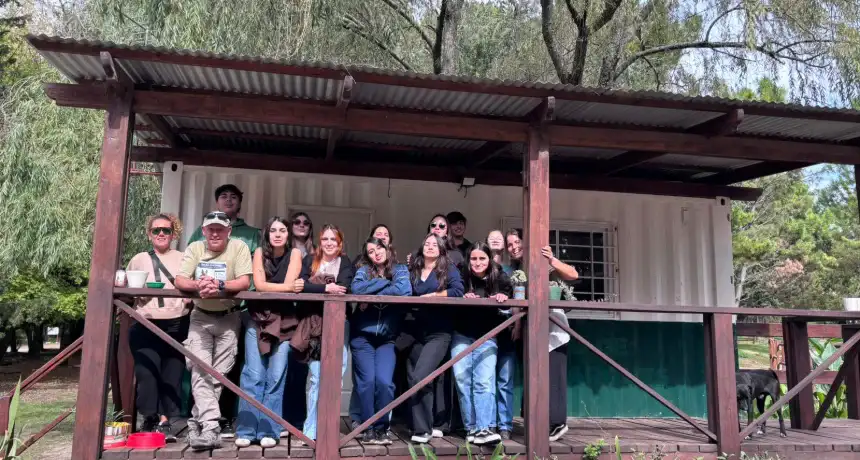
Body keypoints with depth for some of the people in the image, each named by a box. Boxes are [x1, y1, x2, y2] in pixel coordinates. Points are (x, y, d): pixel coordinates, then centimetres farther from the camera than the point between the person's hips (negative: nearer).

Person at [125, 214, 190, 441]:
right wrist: (135, 294, -6)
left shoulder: (183, 259, 12)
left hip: (177, 326, 0)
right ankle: (151, 418, 3)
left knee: (172, 375, -1)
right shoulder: (138, 260, 13)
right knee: (147, 373, -8)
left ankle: (167, 422, 6)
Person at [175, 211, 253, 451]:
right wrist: (198, 284, -33)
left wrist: (219, 285, -37)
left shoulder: (239, 247, -10)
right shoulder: (195, 248, -2)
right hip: (200, 317, 1)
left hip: (228, 318, -1)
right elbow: (179, 281, -11)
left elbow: (245, 282, -19)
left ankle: (197, 422, 19)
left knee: (219, 373, 3)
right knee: (200, 370, -12)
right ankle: (210, 428, -16)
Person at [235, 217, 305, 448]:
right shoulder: (260, 252, 3)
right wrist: (287, 287, -14)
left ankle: (268, 431, 0)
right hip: (257, 317, 0)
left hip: (284, 320, 0)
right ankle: (246, 430, -3)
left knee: (276, 376, -5)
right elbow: (259, 284, -10)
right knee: (253, 374, -8)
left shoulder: (295, 253, 1)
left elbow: (290, 283, -11)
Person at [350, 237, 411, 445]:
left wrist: (372, 297, -13)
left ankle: (381, 427, 6)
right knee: (367, 381, -7)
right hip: (362, 335, 0)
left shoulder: (400, 269, 5)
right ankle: (368, 428, 6)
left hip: (388, 338, 0)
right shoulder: (363, 270, 7)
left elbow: (405, 290, -16)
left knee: (384, 381, -12)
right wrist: (386, 281, -11)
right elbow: (356, 289, -15)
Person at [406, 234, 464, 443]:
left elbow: (457, 291, -11)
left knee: (419, 378, -16)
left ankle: (423, 428, -1)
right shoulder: (413, 270, 15)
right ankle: (424, 427, 16)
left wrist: (430, 296, -10)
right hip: (417, 332, 4)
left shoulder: (448, 269, 4)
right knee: (412, 380, 2)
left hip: (438, 332, -4)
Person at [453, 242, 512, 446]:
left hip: (486, 336, -1)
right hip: (462, 334, 1)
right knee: (462, 380, -4)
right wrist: (463, 297, -19)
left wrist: (503, 296, -14)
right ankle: (472, 428, 3)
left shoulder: (498, 277, -2)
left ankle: (485, 429, -16)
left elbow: (508, 292, 9)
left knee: (484, 381, -13)